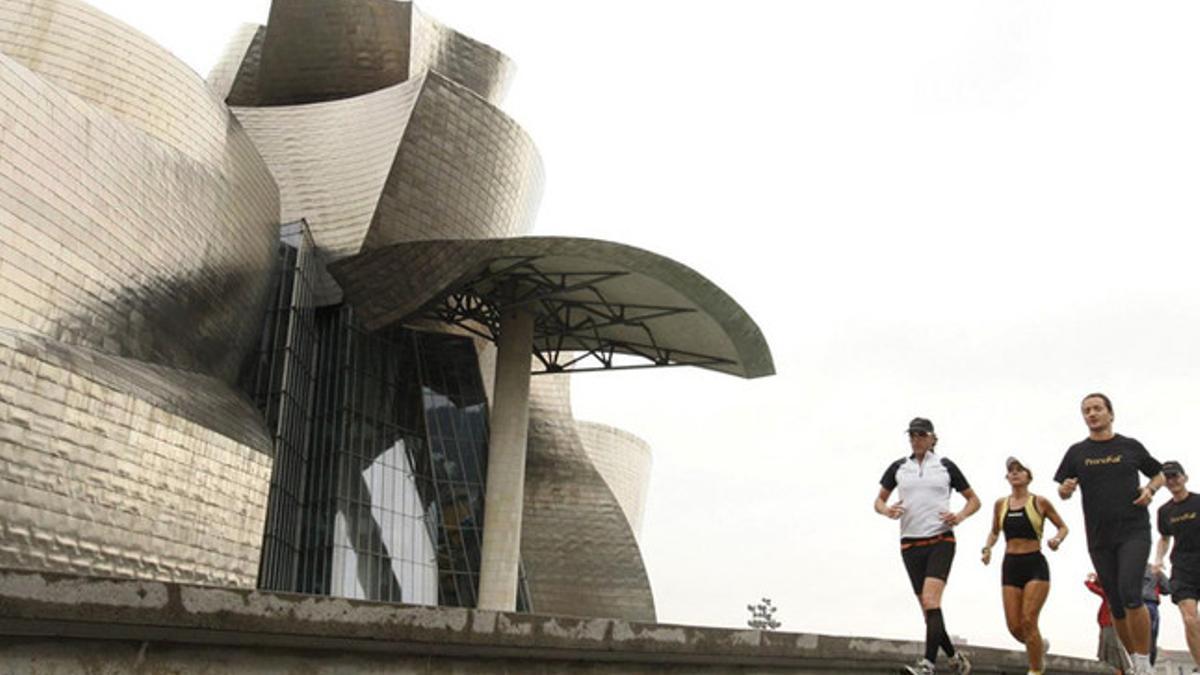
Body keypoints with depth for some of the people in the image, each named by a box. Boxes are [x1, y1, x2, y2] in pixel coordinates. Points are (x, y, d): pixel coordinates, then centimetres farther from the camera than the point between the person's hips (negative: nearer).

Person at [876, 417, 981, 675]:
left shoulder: (945, 466, 5)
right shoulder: (898, 467, 10)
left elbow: (974, 500, 13)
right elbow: (879, 500, 16)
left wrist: (959, 516, -7)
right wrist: (887, 511, -7)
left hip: (941, 540, -3)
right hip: (910, 543, 3)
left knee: (931, 599, -21)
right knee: (927, 606, 5)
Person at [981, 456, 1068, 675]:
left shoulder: (1040, 502, -1)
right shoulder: (1001, 504, 8)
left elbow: (1063, 527, 9)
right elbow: (994, 532, 21)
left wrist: (1057, 539, -11)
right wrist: (988, 548, 2)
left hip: (1035, 565, -3)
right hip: (1010, 566, 4)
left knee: (1028, 621, -12)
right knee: (1014, 627, 0)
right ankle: (1039, 647, 33)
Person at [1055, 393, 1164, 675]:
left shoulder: (1130, 447, 5)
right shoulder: (1077, 452, 7)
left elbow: (1159, 473, 18)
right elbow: (1063, 492, 9)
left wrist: (1150, 488, -3)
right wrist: (1066, 489, -14)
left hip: (1134, 532, -2)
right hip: (1099, 538, 3)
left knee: (1130, 594, -20)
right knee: (1116, 605, 8)